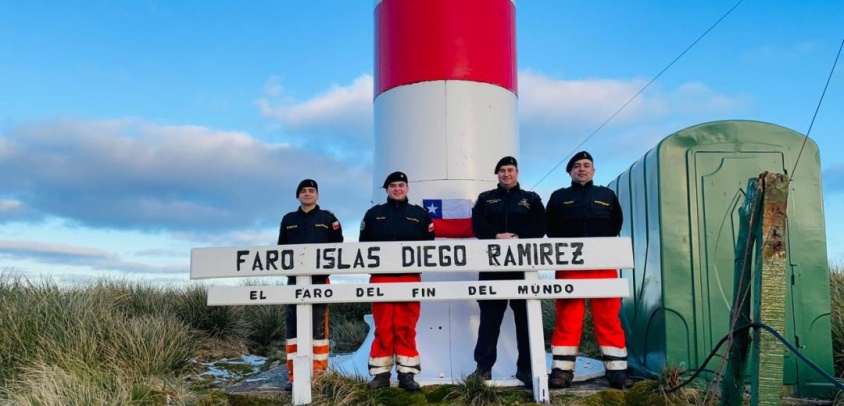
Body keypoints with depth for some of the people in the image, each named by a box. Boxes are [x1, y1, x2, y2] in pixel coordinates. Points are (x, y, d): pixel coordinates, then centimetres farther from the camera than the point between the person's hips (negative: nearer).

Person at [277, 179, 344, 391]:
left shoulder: (328, 218, 7)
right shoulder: (288, 219, 15)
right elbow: (281, 248, 15)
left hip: (320, 279, -2)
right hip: (294, 279, 3)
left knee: (318, 326, -1)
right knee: (293, 326, 2)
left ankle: (319, 374, 5)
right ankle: (294, 375, 6)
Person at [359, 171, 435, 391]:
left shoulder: (420, 214, 12)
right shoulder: (373, 214, 13)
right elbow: (363, 245, 10)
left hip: (410, 278, 0)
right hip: (380, 278, 0)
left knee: (406, 327, 1)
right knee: (383, 328, 2)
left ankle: (407, 373, 7)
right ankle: (381, 373, 8)